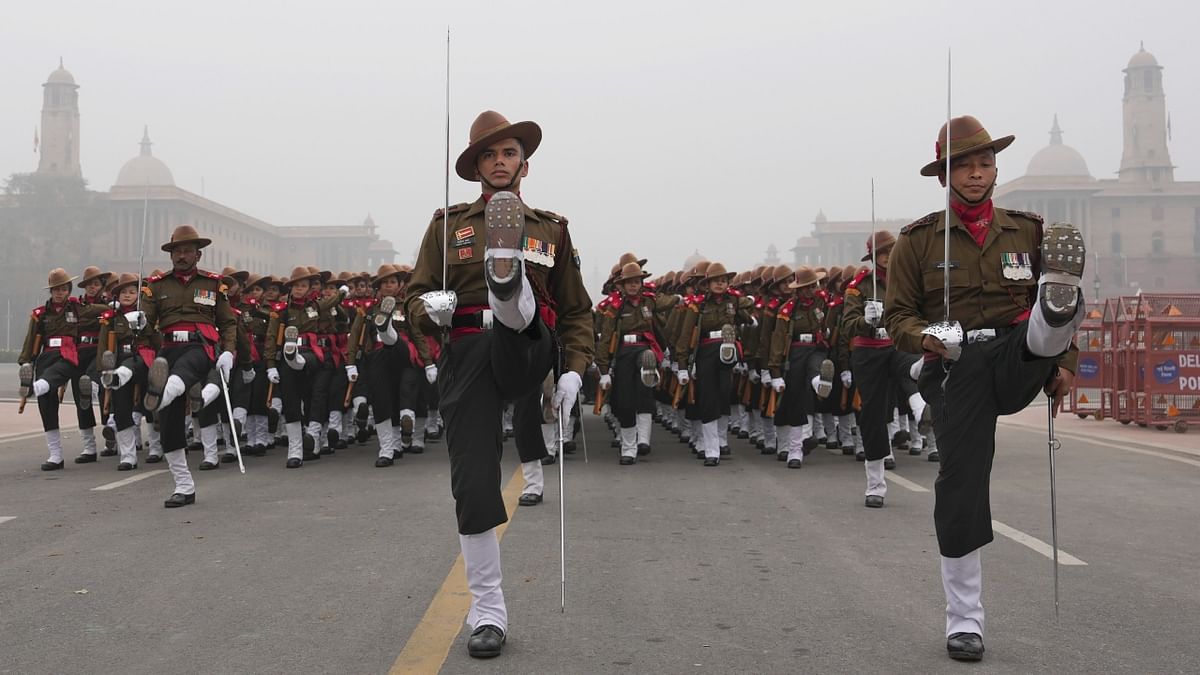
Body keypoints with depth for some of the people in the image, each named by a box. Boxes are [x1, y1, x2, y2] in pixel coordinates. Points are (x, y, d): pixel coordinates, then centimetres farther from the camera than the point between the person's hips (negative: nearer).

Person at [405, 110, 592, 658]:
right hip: (465, 359, 0)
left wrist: (573, 369, 1)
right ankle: (487, 612, 6)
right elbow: (416, 299, 14)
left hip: (526, 352, 0)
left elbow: (576, 312, 18)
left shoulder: (552, 228, 18)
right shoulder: (448, 223, 16)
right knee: (473, 484, -5)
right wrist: (430, 310, -11)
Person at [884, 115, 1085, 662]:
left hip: (1016, 358, 2)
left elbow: (1055, 317, 18)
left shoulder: (1027, 232, 13)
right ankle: (963, 617, 6)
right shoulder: (917, 241, 7)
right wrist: (924, 336, -15)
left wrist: (1064, 364, 5)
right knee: (960, 481, -5)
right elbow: (896, 315, 6)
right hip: (957, 370, -2)